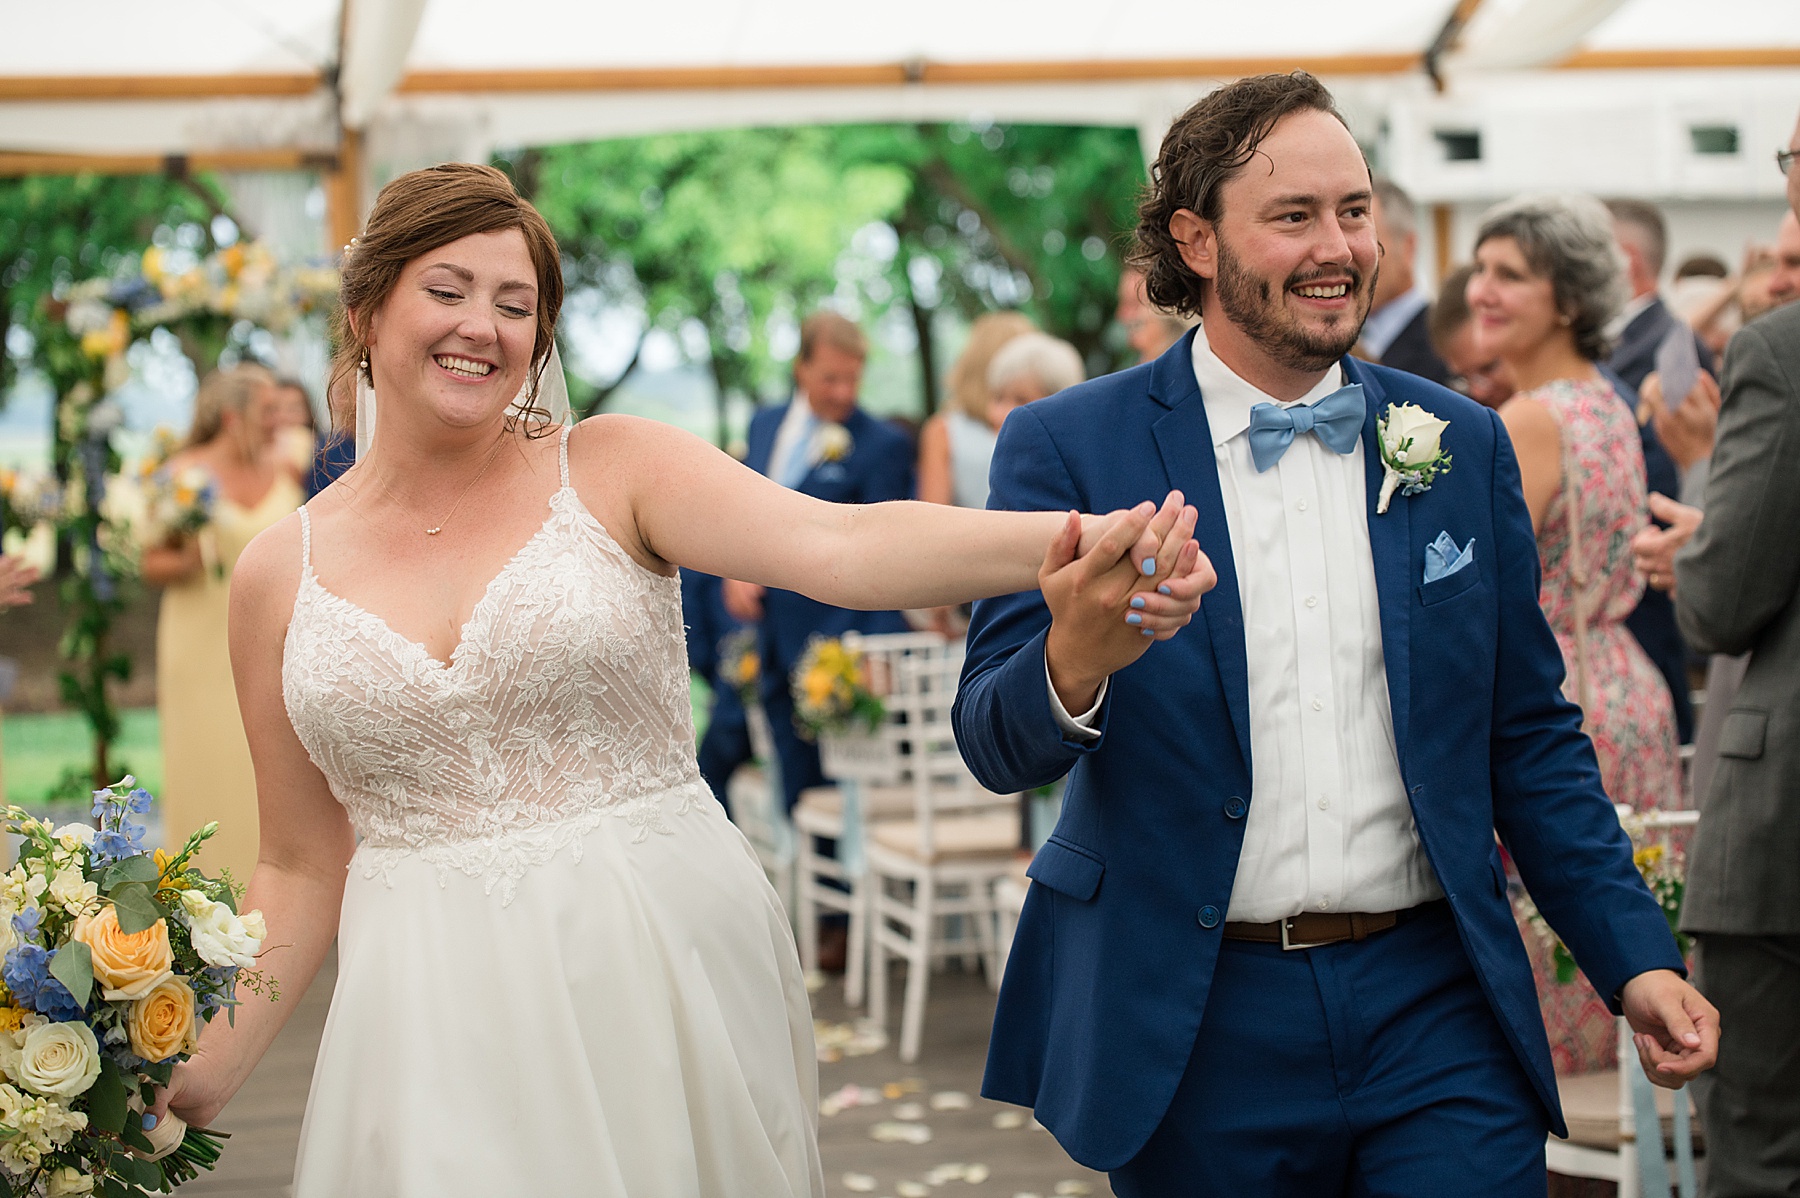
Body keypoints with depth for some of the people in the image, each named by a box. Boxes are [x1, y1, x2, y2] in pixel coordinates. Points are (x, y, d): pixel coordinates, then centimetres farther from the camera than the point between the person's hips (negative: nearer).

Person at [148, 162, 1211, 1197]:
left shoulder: (613, 468, -2)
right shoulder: (280, 575, 5)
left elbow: (841, 544, -20)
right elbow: (305, 867, 9)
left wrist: (1061, 546, -37)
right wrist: (200, 1077, 0)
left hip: (666, 977, -1)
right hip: (443, 1018, 1)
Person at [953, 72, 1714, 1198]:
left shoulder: (1464, 447, 6)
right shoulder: (1068, 448, -3)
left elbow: (1529, 737, 12)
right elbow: (998, 744, -8)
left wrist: (1637, 957, 3)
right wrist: (1074, 666, -31)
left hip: (1435, 1009, 2)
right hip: (1195, 1028, -2)